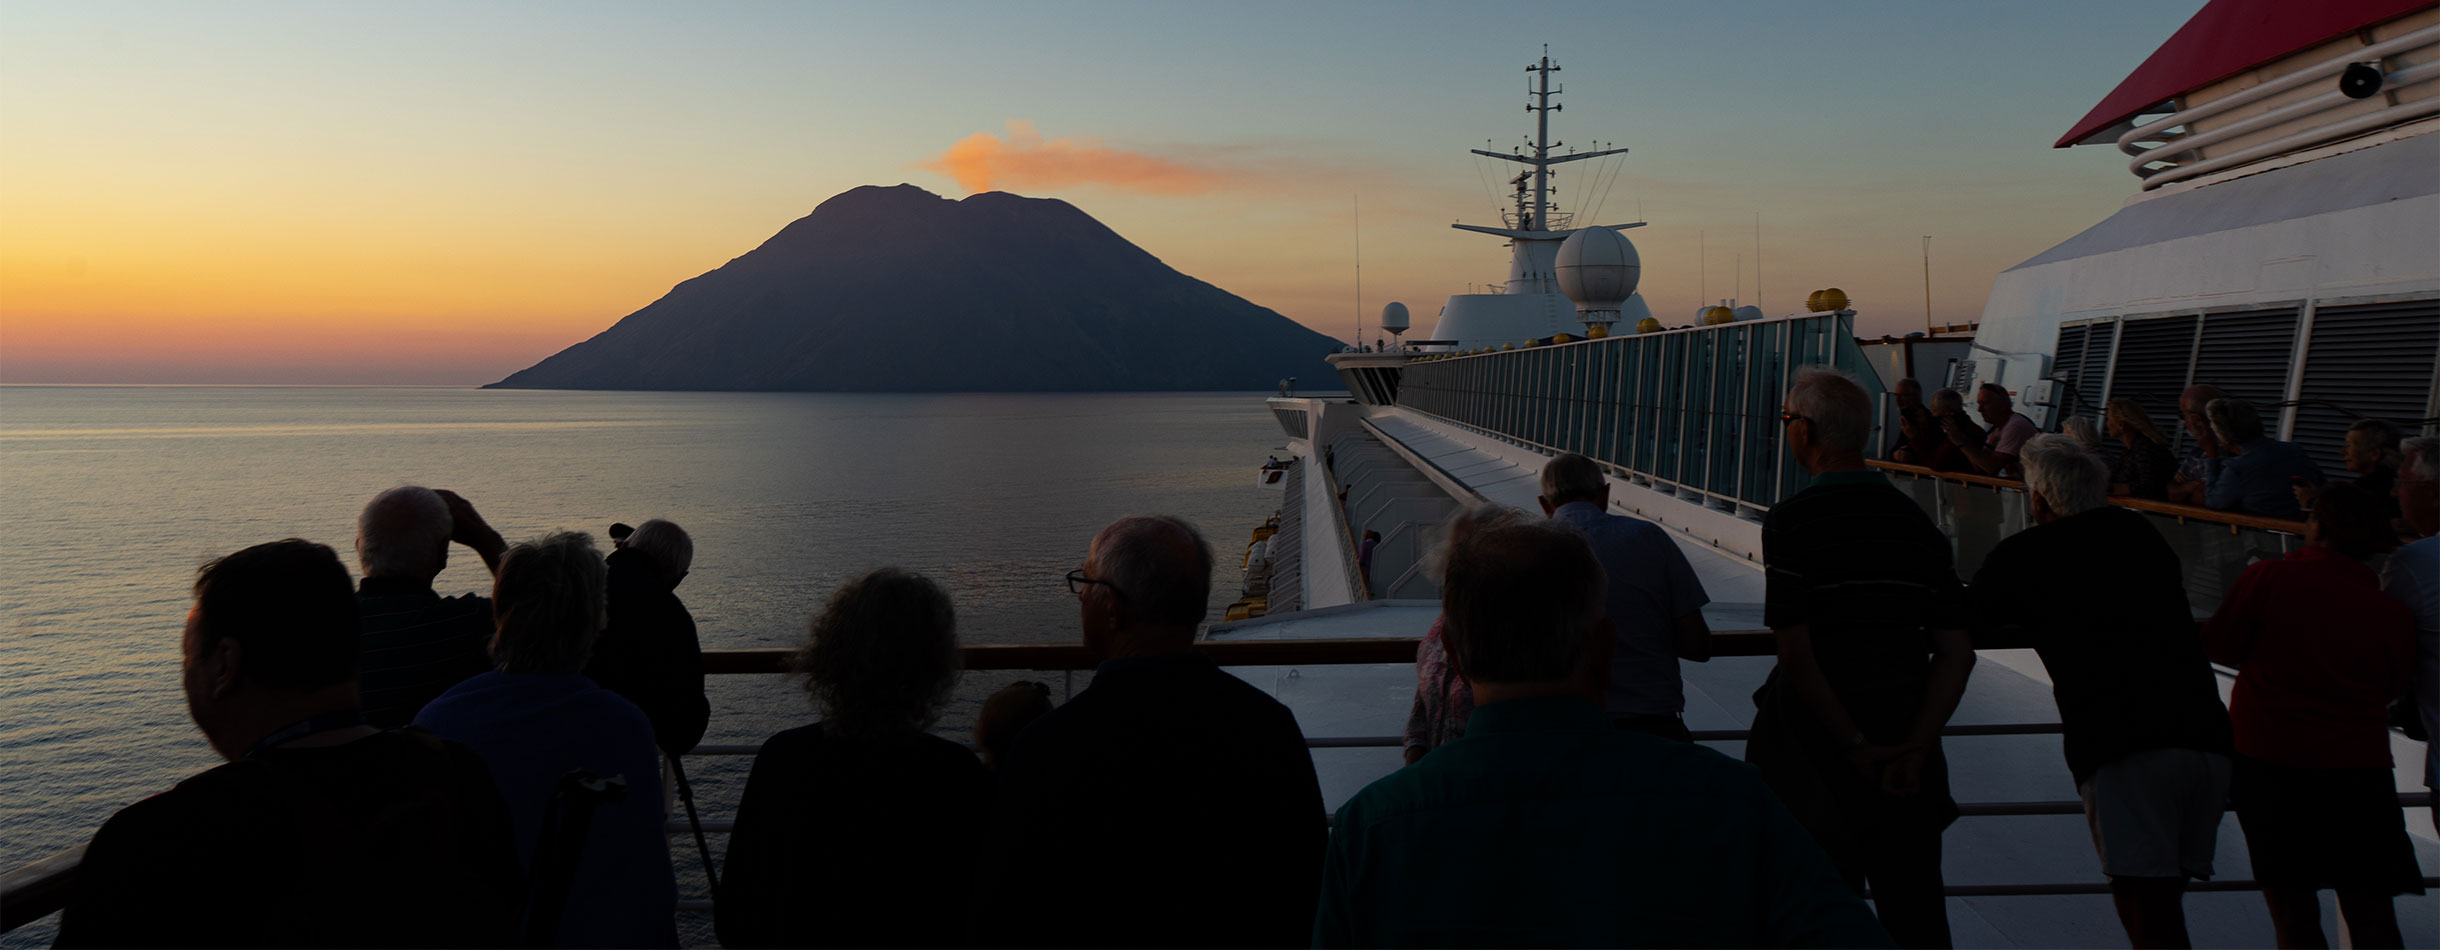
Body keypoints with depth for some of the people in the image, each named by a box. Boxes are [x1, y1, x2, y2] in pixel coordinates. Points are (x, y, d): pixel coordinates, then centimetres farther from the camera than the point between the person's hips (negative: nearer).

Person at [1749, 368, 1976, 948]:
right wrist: (1913, 747, -3)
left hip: (1820, 745, -5)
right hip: (1907, 738, 5)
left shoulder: (1790, 522, -13)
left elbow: (1794, 651, -19)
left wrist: (1855, 746, -11)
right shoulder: (1916, 521, 5)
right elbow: (1957, 651, 1)